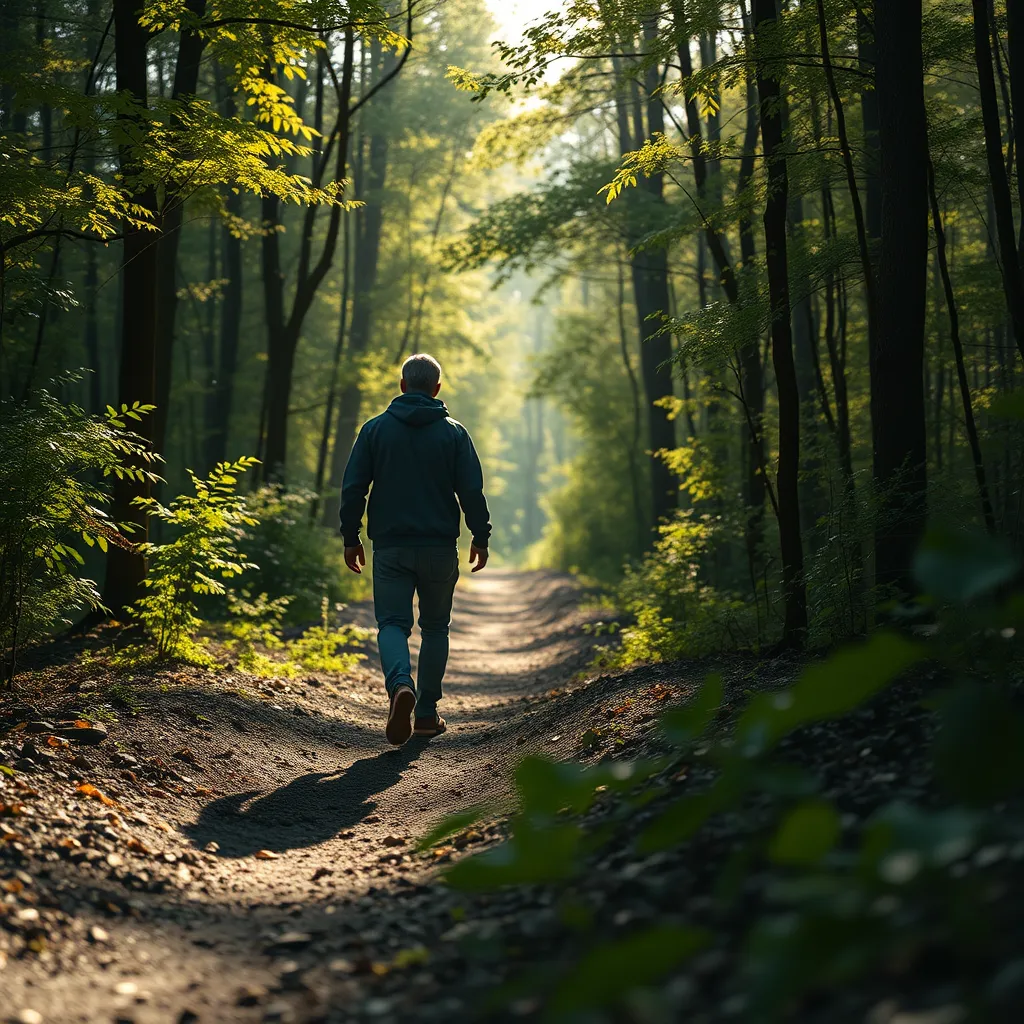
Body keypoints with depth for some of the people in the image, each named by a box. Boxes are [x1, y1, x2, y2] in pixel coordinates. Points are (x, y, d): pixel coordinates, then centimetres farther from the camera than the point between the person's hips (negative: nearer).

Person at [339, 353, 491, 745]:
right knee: (435, 627, 14)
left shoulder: (375, 429, 1)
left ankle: (400, 684, -27)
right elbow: (471, 491, -3)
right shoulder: (453, 433, -1)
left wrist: (351, 538, 9)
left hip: (390, 547, 0)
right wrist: (480, 538, 9)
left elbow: (352, 488, 0)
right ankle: (427, 713, 15)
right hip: (440, 547, 0)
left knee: (392, 623, 2)